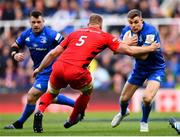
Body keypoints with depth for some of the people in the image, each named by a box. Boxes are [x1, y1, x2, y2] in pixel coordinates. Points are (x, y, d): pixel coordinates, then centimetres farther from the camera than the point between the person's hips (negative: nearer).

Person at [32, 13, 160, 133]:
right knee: (88, 90, 30)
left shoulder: (75, 33, 25)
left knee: (51, 93, 28)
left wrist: (39, 69, 35)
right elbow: (129, 50, 13)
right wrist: (150, 48, 27)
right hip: (76, 71, -3)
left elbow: (53, 53, 24)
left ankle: (39, 112, -1)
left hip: (58, 67, 3)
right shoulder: (104, 36, 15)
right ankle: (73, 119, 38)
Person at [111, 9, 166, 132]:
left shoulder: (150, 32, -29)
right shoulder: (127, 30, -10)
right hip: (139, 67, 5)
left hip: (156, 69, -5)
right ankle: (123, 113, 49)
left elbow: (143, 55, -33)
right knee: (124, 99, 10)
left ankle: (144, 122, 5)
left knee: (147, 98, -27)